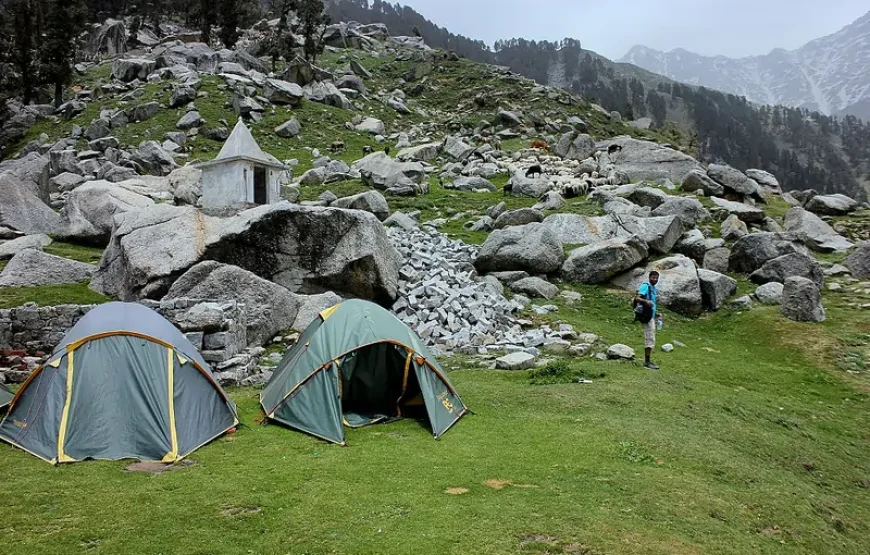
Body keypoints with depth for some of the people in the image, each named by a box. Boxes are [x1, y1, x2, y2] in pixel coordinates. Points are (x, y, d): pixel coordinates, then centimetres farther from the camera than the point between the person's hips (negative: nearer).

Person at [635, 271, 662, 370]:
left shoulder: (654, 288, 18)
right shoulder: (645, 286, -10)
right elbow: (637, 298, -23)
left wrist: (656, 313, 18)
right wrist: (646, 301, -41)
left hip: (651, 316, 10)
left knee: (649, 339, 13)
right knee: (650, 339, -12)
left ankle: (647, 361, 19)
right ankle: (647, 362, -9)